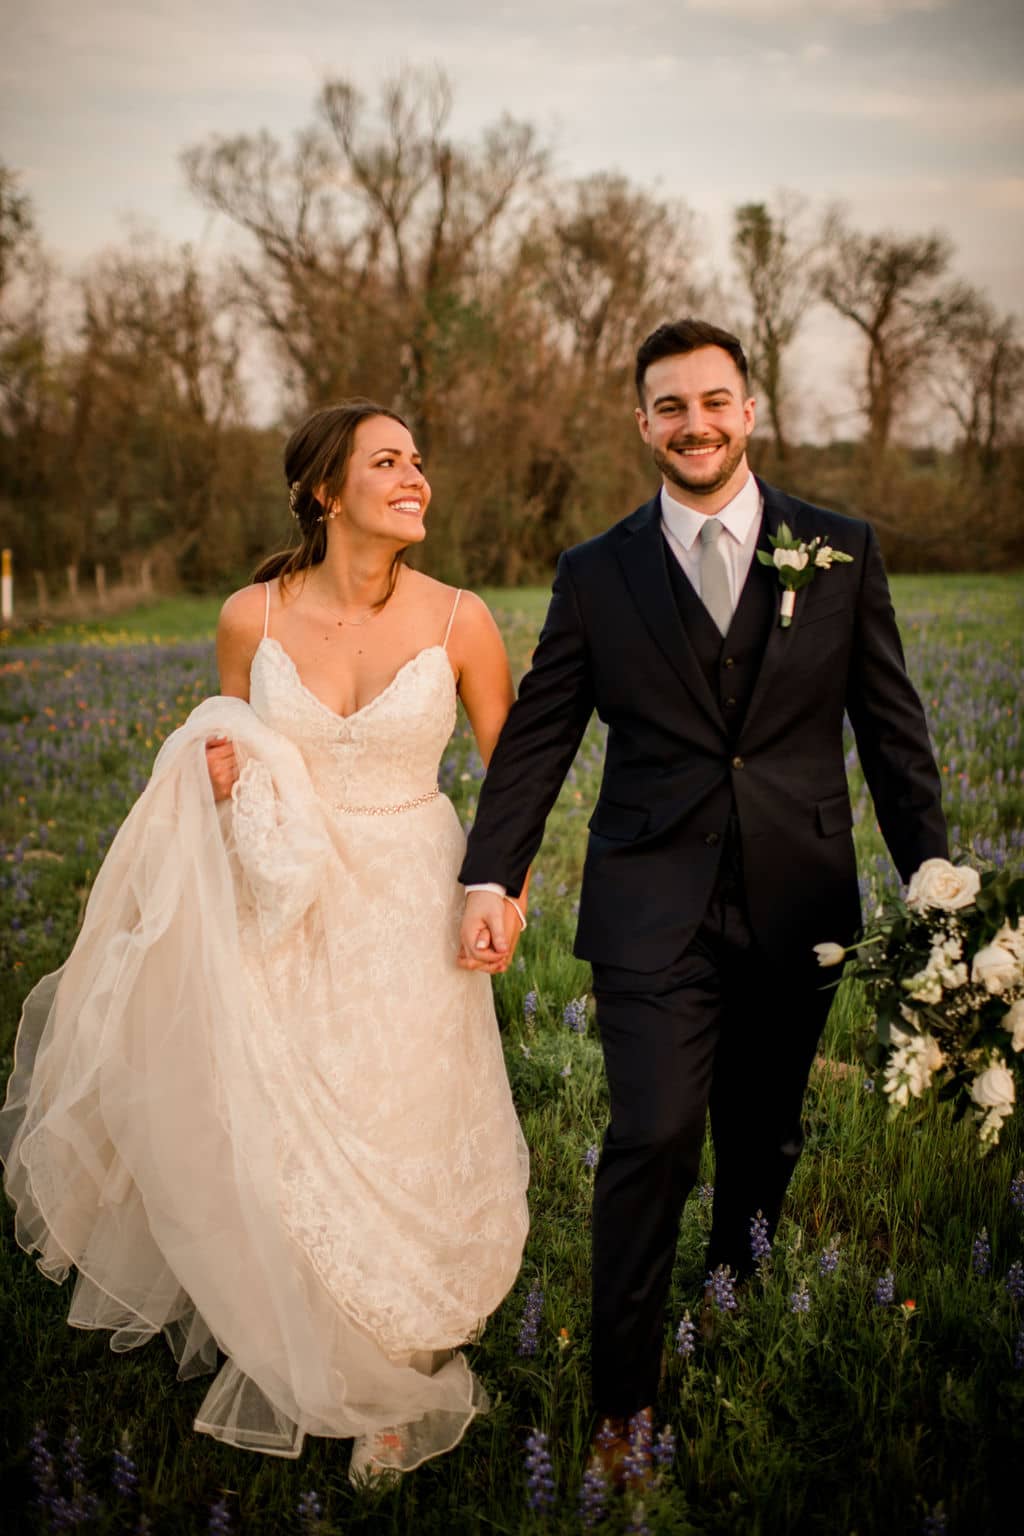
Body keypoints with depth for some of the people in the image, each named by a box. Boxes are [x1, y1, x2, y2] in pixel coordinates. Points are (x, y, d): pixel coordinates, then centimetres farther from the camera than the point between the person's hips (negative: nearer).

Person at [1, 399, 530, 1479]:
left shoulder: (458, 621, -8)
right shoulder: (252, 617, -5)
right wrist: (222, 777, -12)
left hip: (410, 918, -1)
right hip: (287, 914, 1)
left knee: (401, 1150, 6)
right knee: (281, 1145, 8)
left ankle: (396, 1371, 31)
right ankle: (304, 1359, 36)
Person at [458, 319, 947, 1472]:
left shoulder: (841, 553, 5)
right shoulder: (596, 576, 4)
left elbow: (892, 730, 6)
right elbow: (536, 738, 4)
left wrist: (933, 883, 2)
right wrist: (489, 878, -7)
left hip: (797, 905, 2)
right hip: (654, 909, -1)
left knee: (764, 1144, 13)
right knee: (653, 1138, -10)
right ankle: (622, 1402, 5)